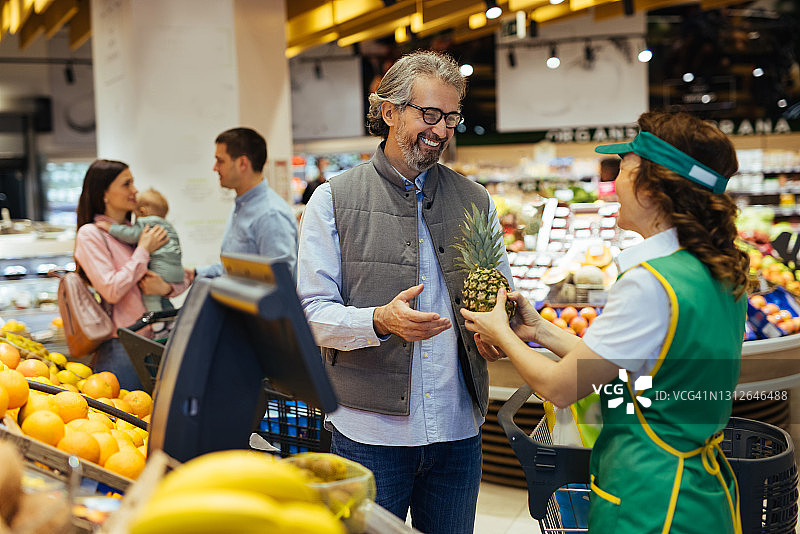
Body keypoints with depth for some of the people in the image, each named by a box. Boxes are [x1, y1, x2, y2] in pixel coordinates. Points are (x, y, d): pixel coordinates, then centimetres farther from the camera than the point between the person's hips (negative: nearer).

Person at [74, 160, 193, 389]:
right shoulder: (90, 234, -6)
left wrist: (167, 288, -9)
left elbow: (184, 276, 14)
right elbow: (111, 290, -16)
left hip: (152, 339, 6)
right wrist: (143, 250, -9)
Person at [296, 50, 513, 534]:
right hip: (370, 430, -3)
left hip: (457, 429, 3)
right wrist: (380, 321, -25)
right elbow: (313, 313, -6)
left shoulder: (475, 201, 9)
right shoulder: (334, 199, -2)